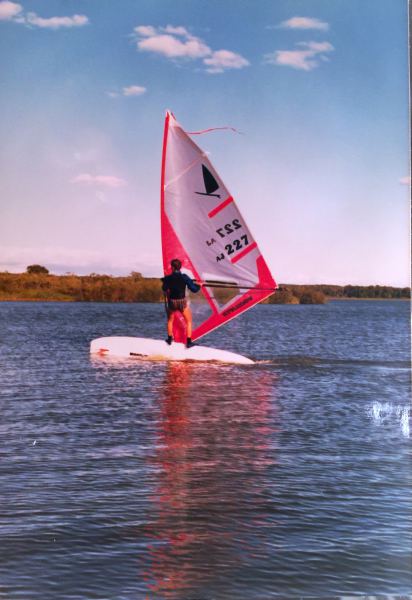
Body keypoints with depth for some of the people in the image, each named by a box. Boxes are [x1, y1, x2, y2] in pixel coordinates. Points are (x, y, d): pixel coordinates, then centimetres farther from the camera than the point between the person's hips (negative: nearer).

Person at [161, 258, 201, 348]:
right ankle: (189, 342, 10)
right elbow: (194, 289, -12)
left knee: (170, 320, 28)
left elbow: (164, 289, 10)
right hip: (182, 302, -1)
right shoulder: (184, 277, -15)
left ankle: (170, 339, 35)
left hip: (172, 302, 1)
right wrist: (199, 285, 9)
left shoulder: (168, 278, -10)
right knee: (189, 321, 16)